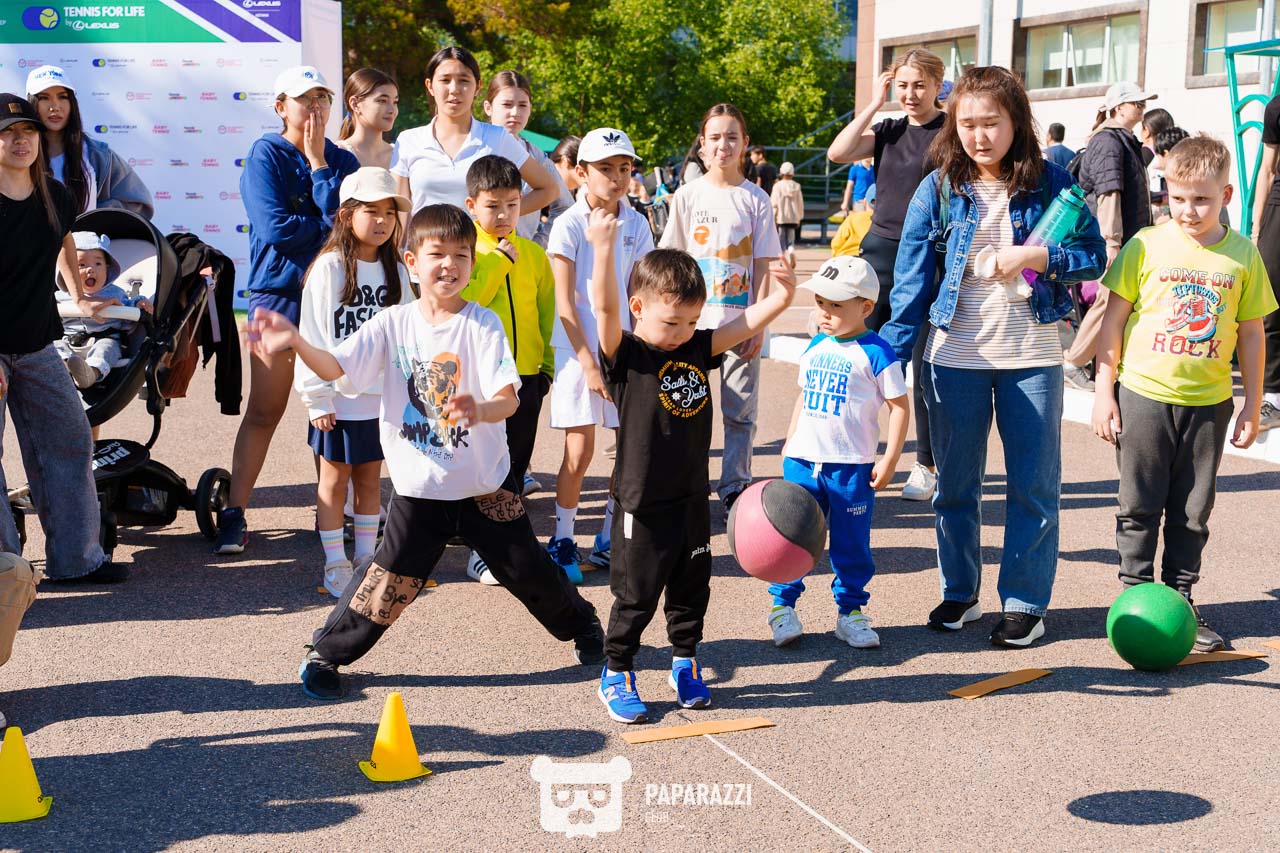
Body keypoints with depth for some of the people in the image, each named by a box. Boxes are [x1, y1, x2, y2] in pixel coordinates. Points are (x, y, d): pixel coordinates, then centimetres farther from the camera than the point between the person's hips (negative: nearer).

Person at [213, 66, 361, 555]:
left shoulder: (342, 161, 10)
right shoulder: (265, 155, -2)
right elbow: (276, 228, -14)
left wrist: (318, 162, -6)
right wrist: (334, 226, -5)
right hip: (278, 292, -3)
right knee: (263, 411, -3)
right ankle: (234, 515, 3)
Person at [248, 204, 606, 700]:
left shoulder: (481, 324, -10)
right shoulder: (393, 324, -5)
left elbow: (508, 398, -19)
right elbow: (335, 367, -13)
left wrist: (480, 410, -42)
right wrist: (296, 342, -32)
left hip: (483, 486, 0)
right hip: (419, 487, 1)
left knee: (528, 570, 10)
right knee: (389, 580, 1)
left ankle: (582, 626, 37)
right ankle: (327, 652, 22)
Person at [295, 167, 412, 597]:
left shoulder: (395, 270, 6)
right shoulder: (329, 267, -9)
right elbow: (312, 335, -9)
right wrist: (317, 397, -12)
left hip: (383, 397, 4)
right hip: (340, 398, -4)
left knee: (370, 480, 13)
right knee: (335, 480, 7)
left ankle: (366, 558, 24)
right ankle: (335, 564, 15)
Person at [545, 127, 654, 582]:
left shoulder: (637, 225, 6)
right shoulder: (569, 225, -5)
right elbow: (564, 302, -7)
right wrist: (589, 364, -11)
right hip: (579, 349, -4)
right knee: (579, 450, -3)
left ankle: (609, 542, 17)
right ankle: (563, 541, 15)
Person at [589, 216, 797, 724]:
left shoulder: (698, 348, 4)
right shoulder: (625, 356, -13)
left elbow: (752, 320, 1)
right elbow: (605, 307, -30)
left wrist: (783, 293, -18)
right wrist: (603, 249, -44)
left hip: (692, 496, 6)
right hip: (642, 501, -6)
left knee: (692, 588, 18)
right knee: (636, 596, 5)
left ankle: (685, 665, 36)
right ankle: (616, 674, 23)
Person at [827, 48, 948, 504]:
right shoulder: (888, 131, 11)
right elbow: (837, 153, -4)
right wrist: (874, 104, -3)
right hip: (879, 253, 5)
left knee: (926, 369, 2)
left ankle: (926, 467, 15)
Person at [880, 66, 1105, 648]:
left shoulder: (1051, 182, -3)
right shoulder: (937, 190, -2)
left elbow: (1094, 256, -1)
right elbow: (912, 283, -5)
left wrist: (1038, 257, -18)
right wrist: (890, 354, -12)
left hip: (1032, 354, -1)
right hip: (955, 355, 1)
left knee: (1033, 485, 6)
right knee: (955, 485, 11)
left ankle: (1025, 602, 19)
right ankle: (959, 593, 27)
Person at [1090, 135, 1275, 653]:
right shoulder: (1146, 246, -4)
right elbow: (1113, 319, -1)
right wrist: (1104, 391, -4)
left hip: (1208, 402, 2)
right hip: (1144, 396, -2)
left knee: (1192, 513, 10)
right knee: (1139, 508, 6)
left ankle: (1180, 600, 22)